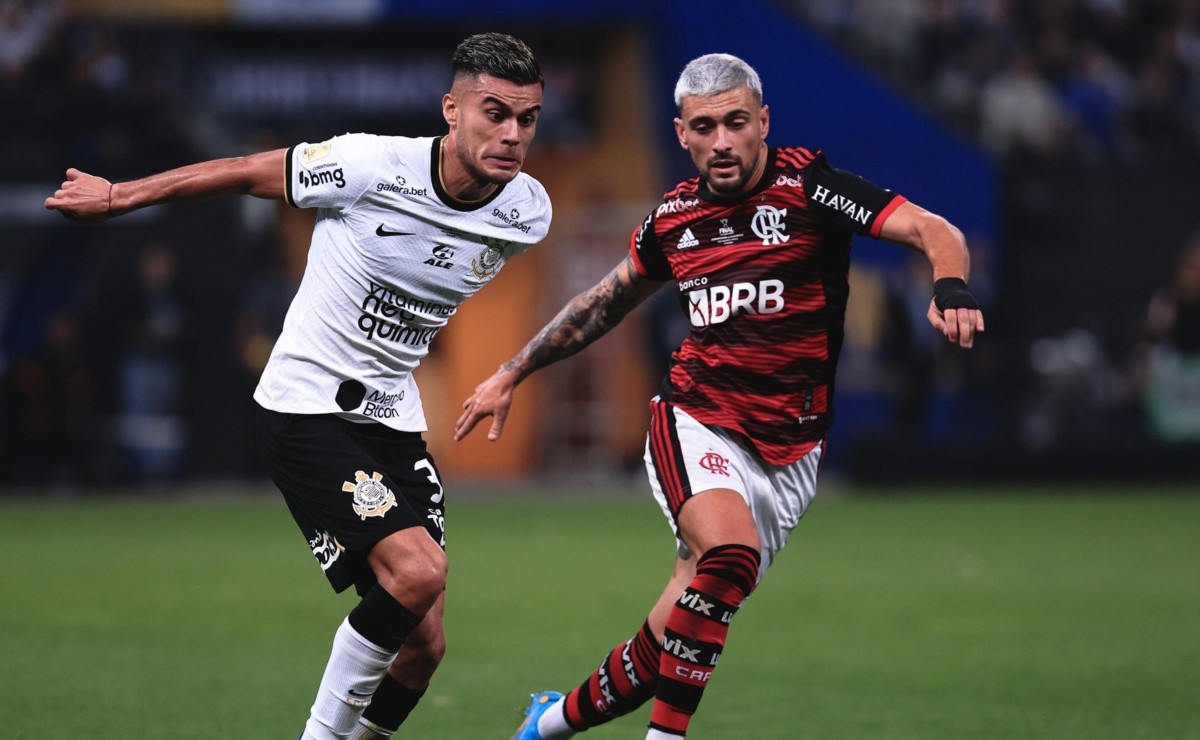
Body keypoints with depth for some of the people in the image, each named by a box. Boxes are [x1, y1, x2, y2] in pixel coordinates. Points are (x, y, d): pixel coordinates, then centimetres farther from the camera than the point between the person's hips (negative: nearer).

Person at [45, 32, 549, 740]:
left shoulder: (530, 213, -6)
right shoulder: (373, 165, -20)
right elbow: (246, 173, -5)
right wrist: (116, 196, 7)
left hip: (393, 417, 6)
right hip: (306, 407, -6)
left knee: (423, 643, -1)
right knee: (419, 570, -25)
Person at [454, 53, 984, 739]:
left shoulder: (805, 186, -7)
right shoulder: (673, 217, 5)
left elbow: (935, 231, -16)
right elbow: (608, 300, 24)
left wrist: (951, 286, -38)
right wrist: (513, 373, 28)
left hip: (788, 450, -1)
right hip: (695, 421, 1)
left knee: (679, 638, -1)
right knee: (731, 554, -31)